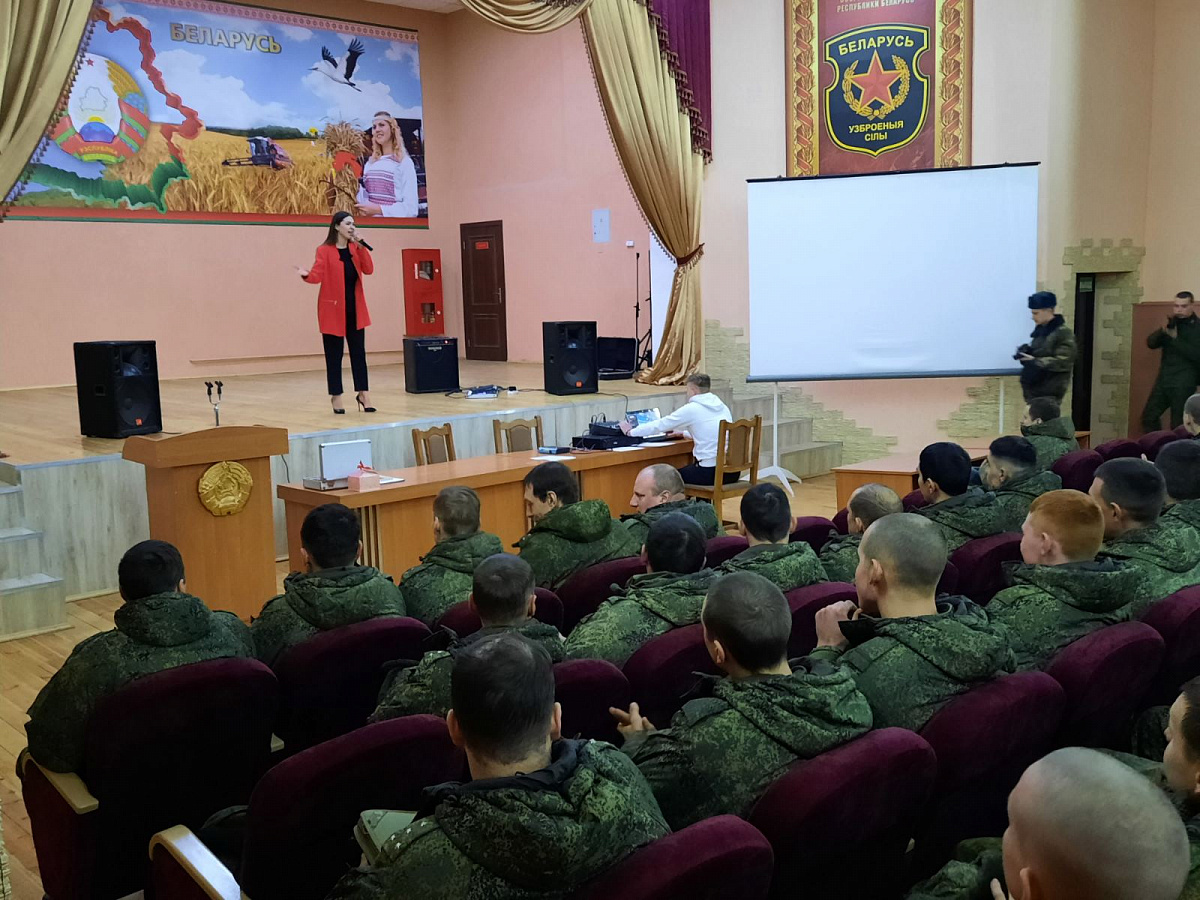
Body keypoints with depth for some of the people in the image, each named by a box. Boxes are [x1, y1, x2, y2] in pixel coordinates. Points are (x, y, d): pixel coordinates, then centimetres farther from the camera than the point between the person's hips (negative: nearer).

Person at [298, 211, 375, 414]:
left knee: (358, 352, 7)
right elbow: (317, 275, -14)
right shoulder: (324, 251, -6)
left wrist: (360, 246, -12)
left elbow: (368, 269, -4)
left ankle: (363, 393, 16)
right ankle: (336, 397, 11)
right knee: (334, 355, 2)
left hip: (355, 309, 4)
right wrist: (306, 275, -35)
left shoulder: (355, 248, 8)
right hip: (333, 309, -4)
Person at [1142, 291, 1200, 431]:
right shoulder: (1171, 324, 12)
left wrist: (1175, 339, -18)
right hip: (1163, 380, 6)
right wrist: (1164, 330, -13)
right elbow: (1150, 343, 3)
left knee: (1178, 426, -4)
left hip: (1184, 384, -6)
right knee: (1148, 416, 8)